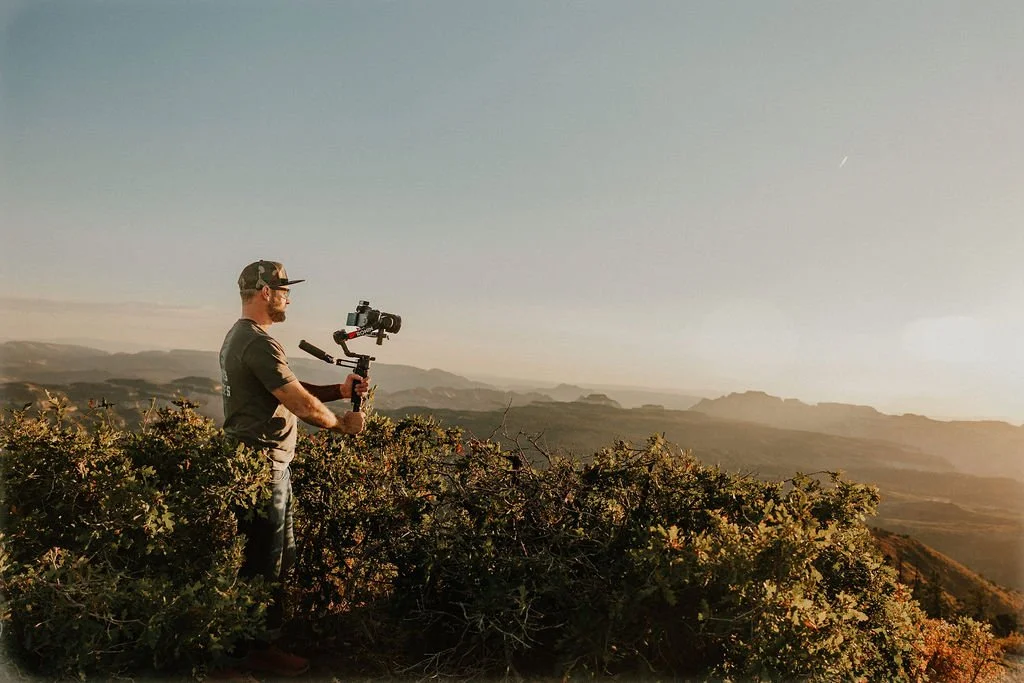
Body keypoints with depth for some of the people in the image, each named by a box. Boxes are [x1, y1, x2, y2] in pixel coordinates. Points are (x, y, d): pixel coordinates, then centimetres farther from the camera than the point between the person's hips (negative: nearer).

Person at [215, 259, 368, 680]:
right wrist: (344, 424, -5)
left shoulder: (239, 336, 15)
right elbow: (303, 404, -21)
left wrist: (340, 390, 3)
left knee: (279, 555, 18)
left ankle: (261, 641, 29)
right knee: (264, 562, 1)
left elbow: (294, 389, 14)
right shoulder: (259, 343, -20)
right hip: (263, 466, -11)